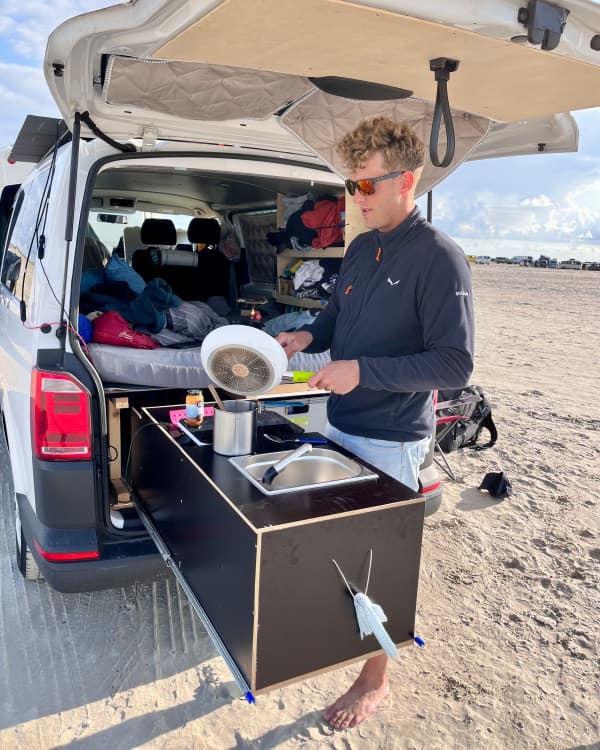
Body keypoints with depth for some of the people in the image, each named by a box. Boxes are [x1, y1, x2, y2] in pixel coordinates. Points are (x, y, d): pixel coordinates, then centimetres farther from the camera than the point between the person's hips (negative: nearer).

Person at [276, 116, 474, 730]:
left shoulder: (440, 259, -17)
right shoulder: (361, 248, 6)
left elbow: (455, 365, -19)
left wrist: (362, 371, -26)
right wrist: (308, 337, -3)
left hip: (391, 441, -7)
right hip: (339, 426, 7)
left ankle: (374, 680, 30)